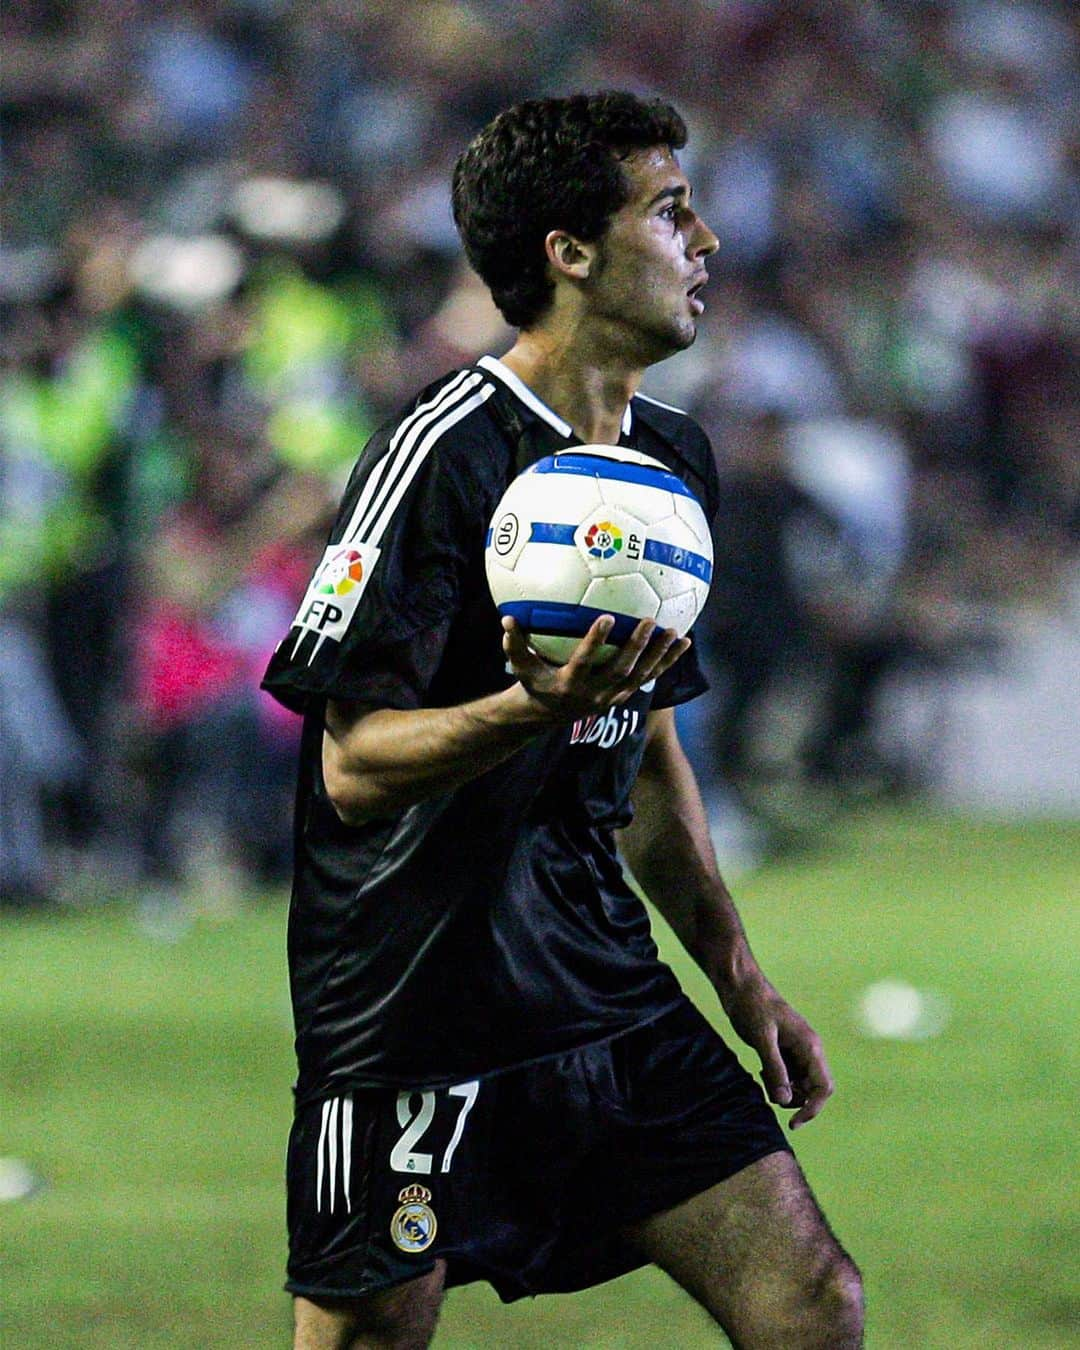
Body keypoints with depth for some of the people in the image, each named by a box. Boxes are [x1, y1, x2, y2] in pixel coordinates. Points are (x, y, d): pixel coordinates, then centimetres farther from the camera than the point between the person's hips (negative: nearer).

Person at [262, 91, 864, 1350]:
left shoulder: (672, 458, 12)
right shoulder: (442, 454, -14)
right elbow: (356, 763, -18)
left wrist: (738, 973, 19)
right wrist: (536, 709, -35)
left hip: (612, 996, 7)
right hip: (414, 1002, -7)